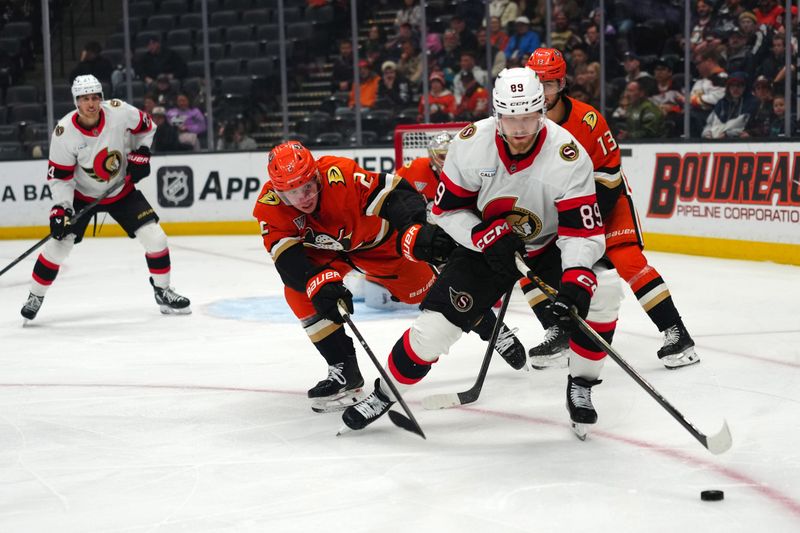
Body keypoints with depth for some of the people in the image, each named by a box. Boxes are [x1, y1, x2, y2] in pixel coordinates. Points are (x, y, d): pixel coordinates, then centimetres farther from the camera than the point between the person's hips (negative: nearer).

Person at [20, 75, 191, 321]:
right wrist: (61, 207, -26)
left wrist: (141, 153, -8)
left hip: (121, 190, 1)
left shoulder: (120, 112, -21)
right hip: (82, 194, -1)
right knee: (59, 242, -9)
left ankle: (163, 291, 13)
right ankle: (35, 297, 11)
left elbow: (145, 126, 1)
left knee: (155, 237, -8)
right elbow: (59, 175, -16)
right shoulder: (64, 132, -23)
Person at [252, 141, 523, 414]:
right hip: (323, 250, 2)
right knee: (298, 292, -21)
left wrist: (414, 232, -60)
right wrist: (318, 282, -54)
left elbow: (398, 195, -42)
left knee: (425, 290, 5)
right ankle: (344, 371, -7)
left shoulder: (341, 174, -40)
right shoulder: (269, 207, -29)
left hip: (376, 237, -2)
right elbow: (287, 258, -35)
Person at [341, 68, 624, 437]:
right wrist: (488, 237, -26)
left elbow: (583, 231, -28)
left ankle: (580, 386, -3)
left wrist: (575, 283, -44)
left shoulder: (568, 155, -27)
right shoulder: (471, 144, -22)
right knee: (434, 327, -11)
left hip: (549, 244, 0)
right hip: (485, 244, 0)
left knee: (602, 289, -24)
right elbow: (447, 209, -10)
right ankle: (384, 392, 16)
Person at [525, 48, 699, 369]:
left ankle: (676, 333, -14)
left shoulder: (587, 119, -25)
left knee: (628, 261, -18)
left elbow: (608, 174, -19)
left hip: (605, 194, -5)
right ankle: (558, 334, 8)